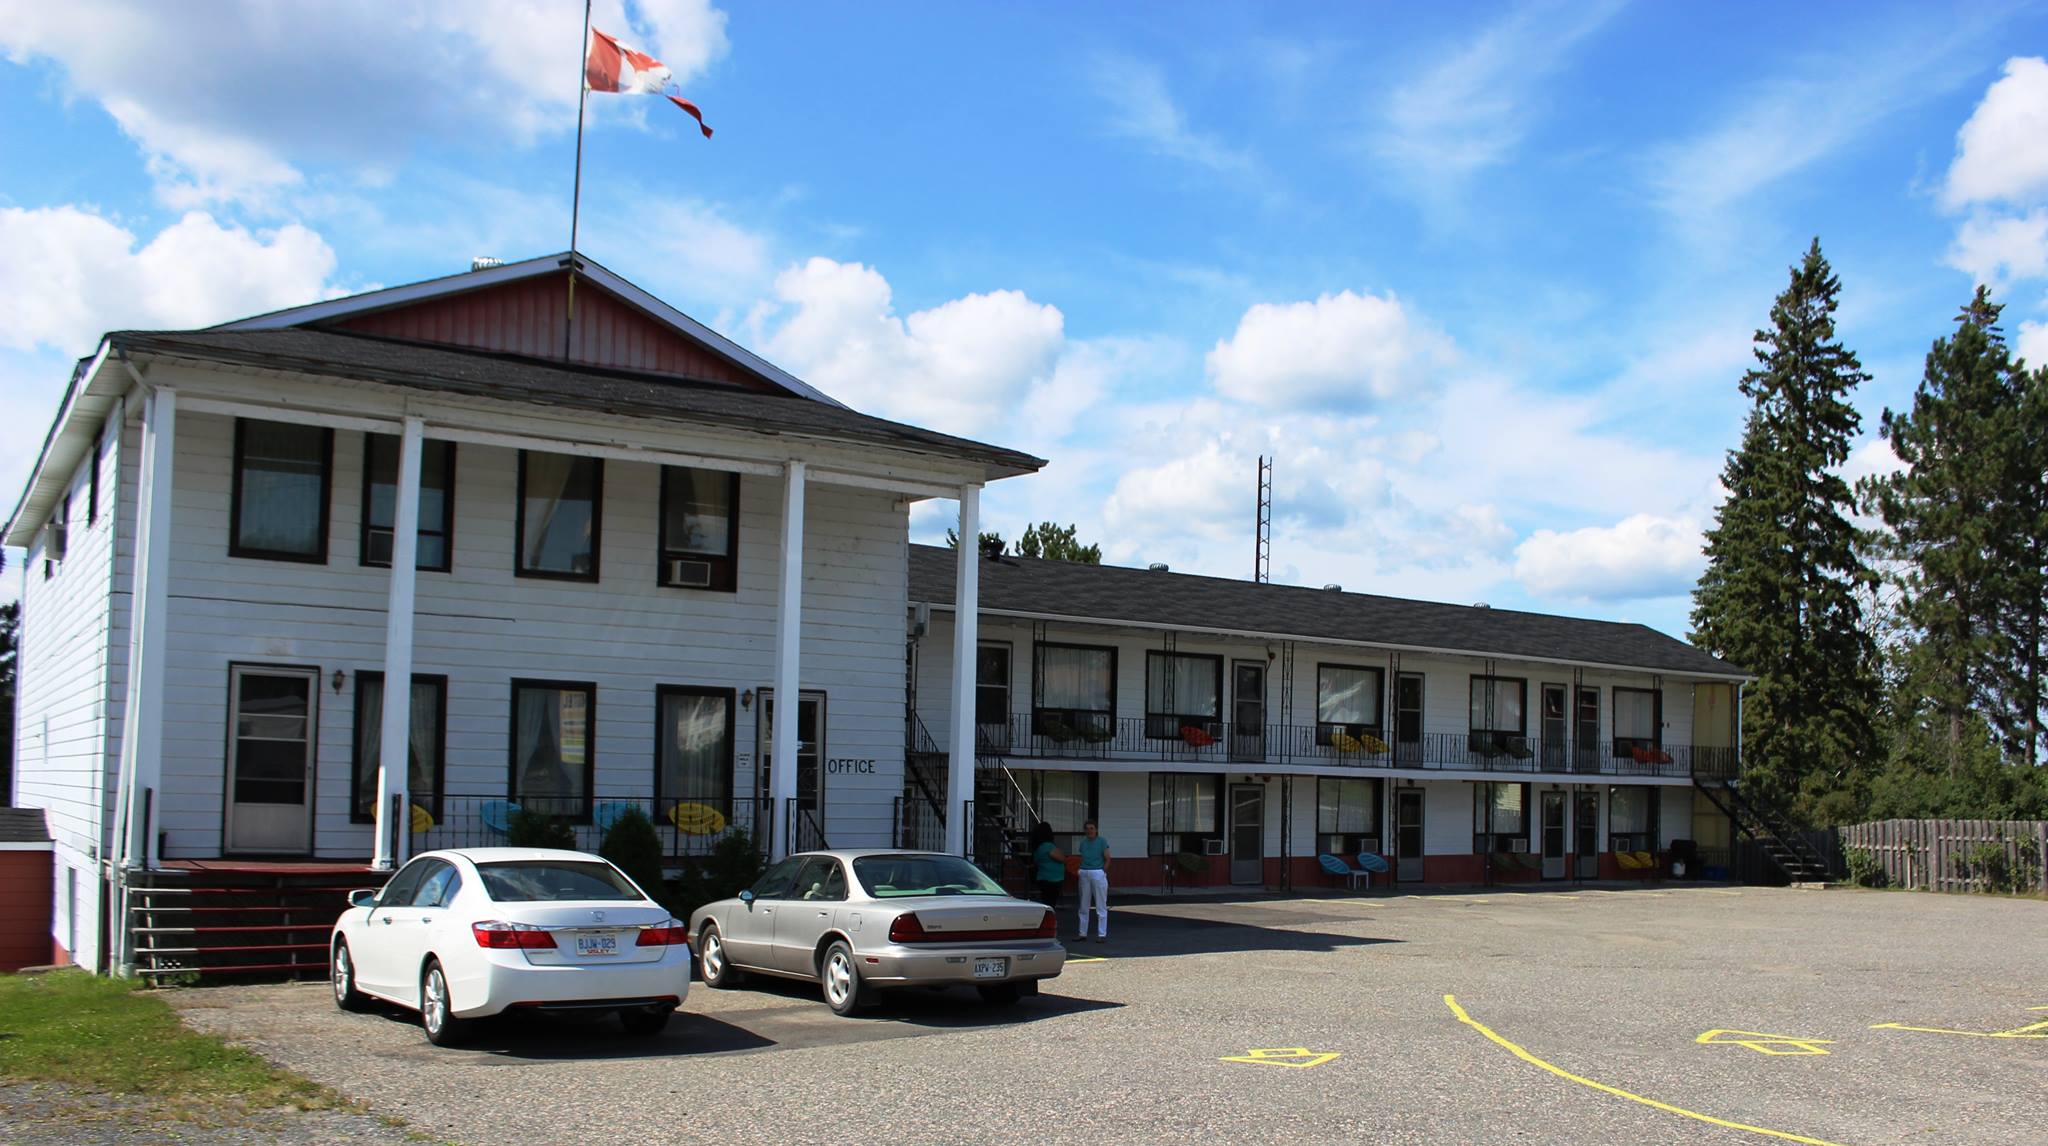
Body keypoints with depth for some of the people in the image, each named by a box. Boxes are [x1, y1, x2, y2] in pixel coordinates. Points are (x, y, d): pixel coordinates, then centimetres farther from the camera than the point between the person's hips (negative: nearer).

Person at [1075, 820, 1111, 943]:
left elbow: (1107, 859, -4)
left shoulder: (1102, 841, -3)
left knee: (1101, 905, -2)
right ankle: (1083, 934, 17)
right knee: (1084, 906, 10)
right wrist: (1080, 871, 2)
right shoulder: (1083, 842, 11)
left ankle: (1102, 935, 0)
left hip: (1098, 873, -5)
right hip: (1084, 874, 5)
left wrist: (1103, 873, -10)